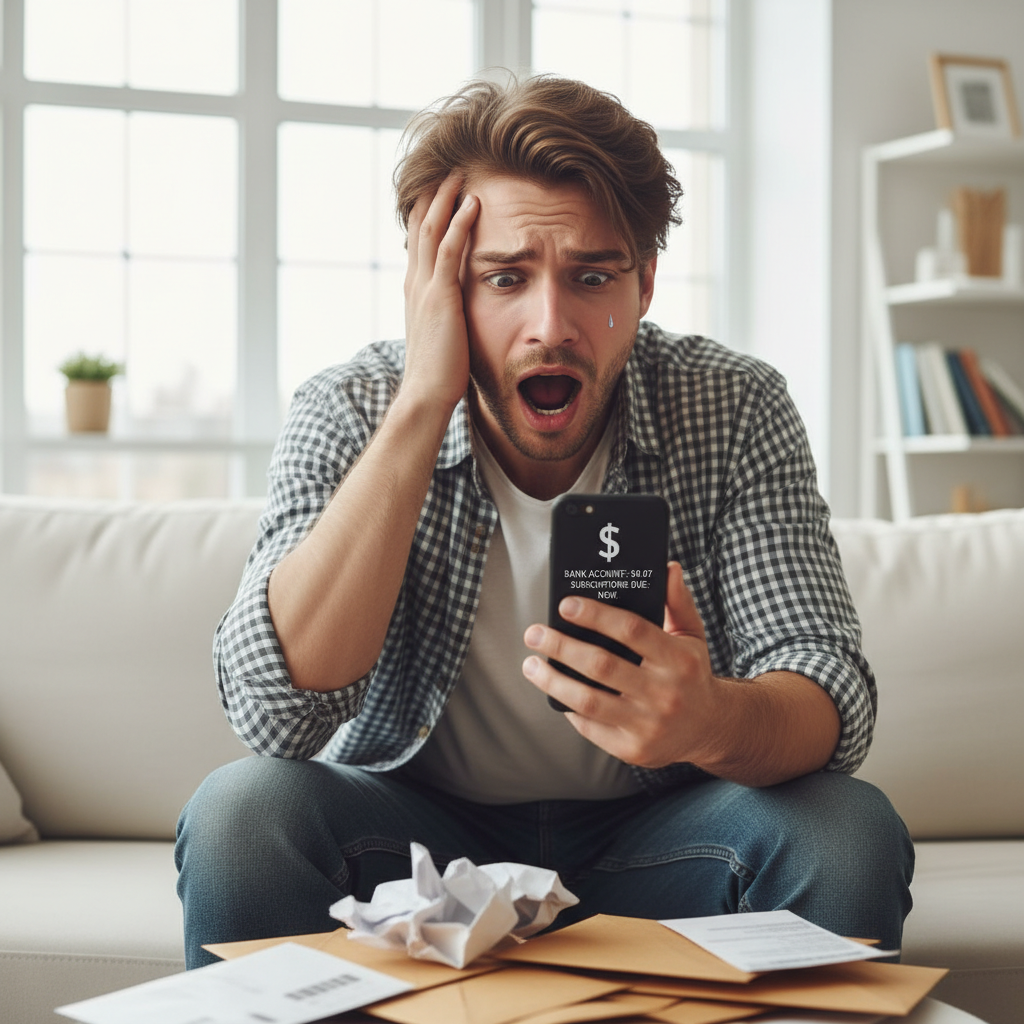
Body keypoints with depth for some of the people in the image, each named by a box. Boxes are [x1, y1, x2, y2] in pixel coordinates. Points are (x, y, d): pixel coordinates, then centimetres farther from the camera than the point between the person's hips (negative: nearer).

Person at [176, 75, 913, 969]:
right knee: (239, 813, -30)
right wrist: (423, 402, -30)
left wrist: (714, 720, -44)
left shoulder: (734, 411, -12)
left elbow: (835, 704, -18)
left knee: (849, 835, -27)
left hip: (644, 841, 1)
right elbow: (275, 711, -28)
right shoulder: (349, 416, -14)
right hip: (417, 825, 0)